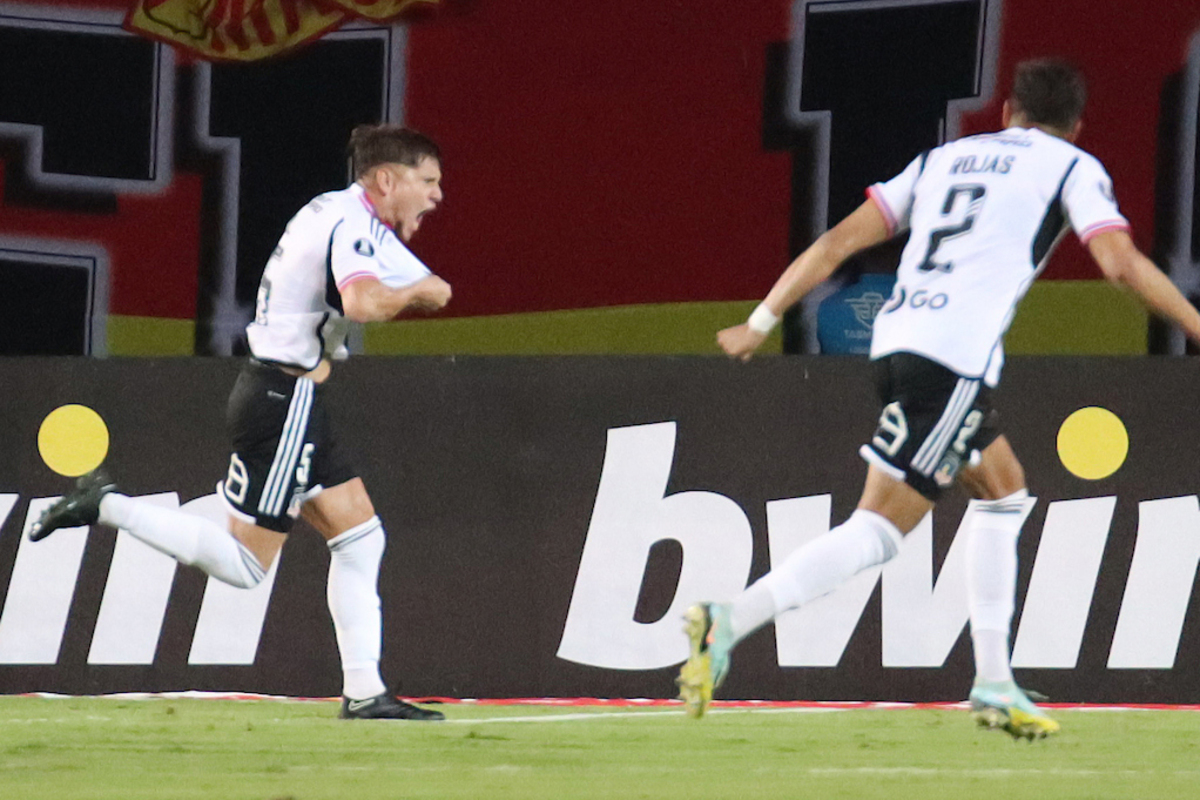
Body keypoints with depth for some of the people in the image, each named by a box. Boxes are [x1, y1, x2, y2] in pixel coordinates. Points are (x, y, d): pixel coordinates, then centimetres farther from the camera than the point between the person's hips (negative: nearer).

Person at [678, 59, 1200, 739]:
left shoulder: (944, 158, 24)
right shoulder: (1073, 168, 10)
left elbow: (841, 239, 18)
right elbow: (1122, 262, -5)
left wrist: (762, 322, 19)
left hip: (897, 342, 7)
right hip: (956, 357, -7)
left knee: (1005, 491, 24)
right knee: (879, 530, -11)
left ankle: (994, 684, 22)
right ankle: (729, 624, -27)